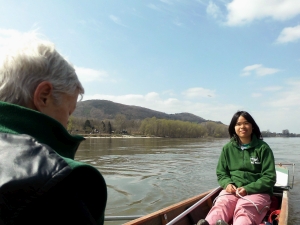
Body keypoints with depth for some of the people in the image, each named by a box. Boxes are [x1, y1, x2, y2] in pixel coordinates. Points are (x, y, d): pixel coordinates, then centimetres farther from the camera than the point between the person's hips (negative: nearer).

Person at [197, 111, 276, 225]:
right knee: (221, 205, -32)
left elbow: (270, 177, -2)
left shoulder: (263, 148, 1)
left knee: (243, 210, -36)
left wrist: (248, 189, -15)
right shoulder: (228, 148, 9)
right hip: (232, 189, 2)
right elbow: (221, 173, 14)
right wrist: (227, 184, -9)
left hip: (256, 191, -1)